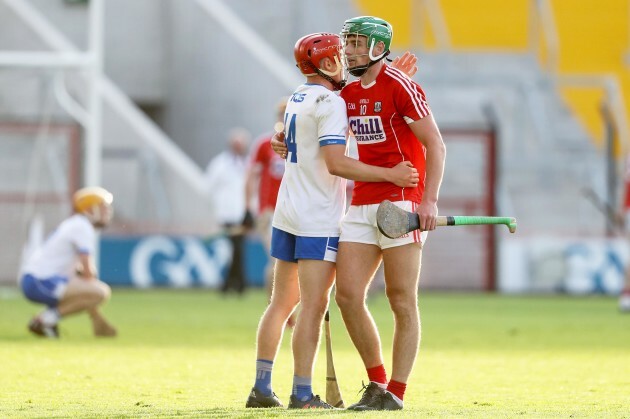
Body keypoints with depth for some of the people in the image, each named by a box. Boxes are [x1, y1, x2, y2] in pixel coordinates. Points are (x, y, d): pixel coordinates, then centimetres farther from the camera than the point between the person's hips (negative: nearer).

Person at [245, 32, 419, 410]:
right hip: (318, 222, -9)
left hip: (287, 217, 9)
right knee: (314, 307, -7)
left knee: (282, 303, 11)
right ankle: (303, 394, -9)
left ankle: (262, 388, 11)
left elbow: (350, 122, 16)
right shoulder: (330, 102, -13)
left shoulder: (298, 98, 14)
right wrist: (389, 175, -22)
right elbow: (336, 163, -22)